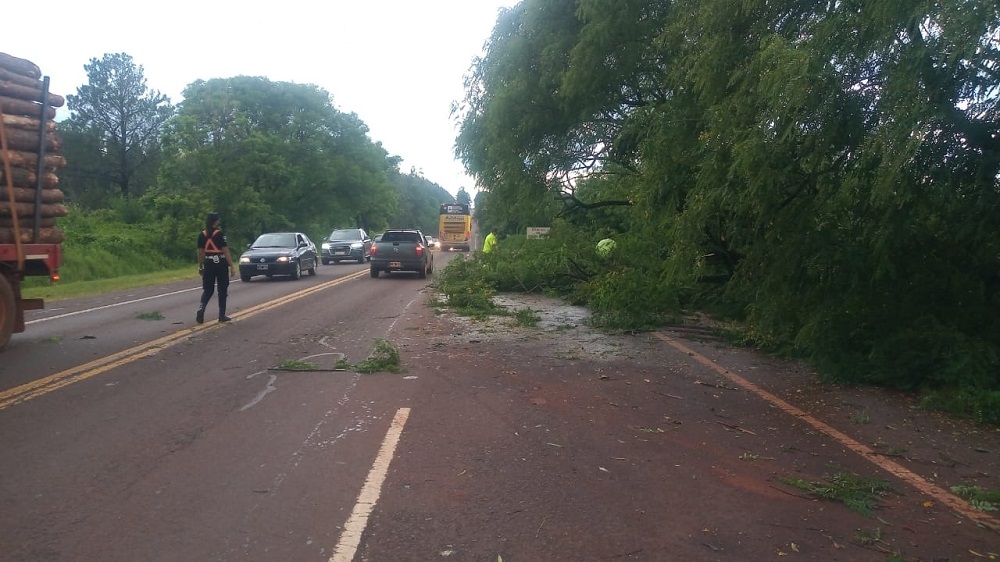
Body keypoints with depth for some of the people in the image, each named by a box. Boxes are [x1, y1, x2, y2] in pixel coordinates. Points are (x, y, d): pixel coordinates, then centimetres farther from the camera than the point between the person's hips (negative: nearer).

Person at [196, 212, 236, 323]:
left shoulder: (202, 235, 3)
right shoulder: (220, 234, -11)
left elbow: (200, 252, 6)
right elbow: (226, 251, -13)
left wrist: (200, 266, 16)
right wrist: (232, 266, -11)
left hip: (208, 264, 4)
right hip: (221, 264, -4)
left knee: (208, 289, 12)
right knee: (222, 290, 7)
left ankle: (201, 308, -12)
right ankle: (222, 315, 11)